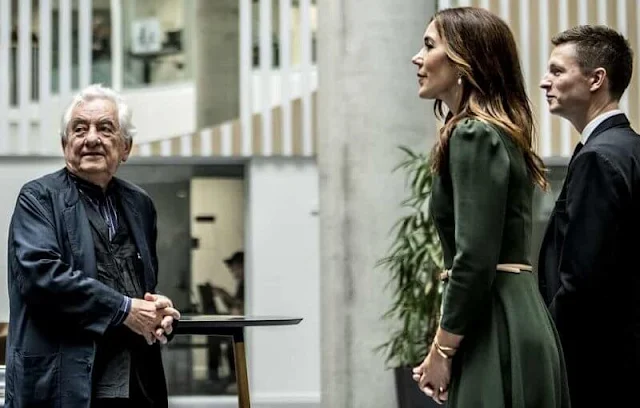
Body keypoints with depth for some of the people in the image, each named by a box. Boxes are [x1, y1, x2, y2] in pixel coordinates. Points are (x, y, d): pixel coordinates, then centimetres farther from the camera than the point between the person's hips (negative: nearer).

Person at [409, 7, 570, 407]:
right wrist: (446, 342, 17)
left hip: (496, 332, -10)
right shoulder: (503, 134, 18)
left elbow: (475, 258, -19)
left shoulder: (475, 136, -12)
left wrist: (442, 350, -12)